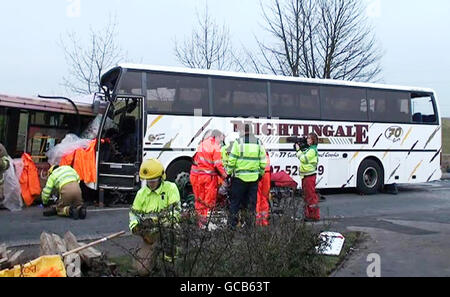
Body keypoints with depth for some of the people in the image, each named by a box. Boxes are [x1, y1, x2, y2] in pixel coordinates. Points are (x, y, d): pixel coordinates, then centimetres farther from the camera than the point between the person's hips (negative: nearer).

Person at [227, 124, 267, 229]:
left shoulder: (238, 142, -6)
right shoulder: (258, 143, 6)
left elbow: (232, 159, -7)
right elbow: (263, 161, 10)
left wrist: (229, 172, 3)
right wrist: (261, 173, 20)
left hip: (239, 177, -3)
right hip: (254, 177, 3)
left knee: (235, 201, 6)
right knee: (251, 201, 11)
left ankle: (232, 223, 8)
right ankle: (249, 222, 14)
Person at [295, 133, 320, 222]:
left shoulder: (312, 150, -13)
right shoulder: (308, 149, 17)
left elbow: (303, 159, -20)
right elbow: (302, 158, 17)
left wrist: (298, 150, -11)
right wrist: (299, 150, 6)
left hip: (310, 175, -10)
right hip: (305, 175, 10)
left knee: (311, 195, -6)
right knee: (306, 195, 14)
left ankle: (315, 216, 0)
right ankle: (308, 215, 22)